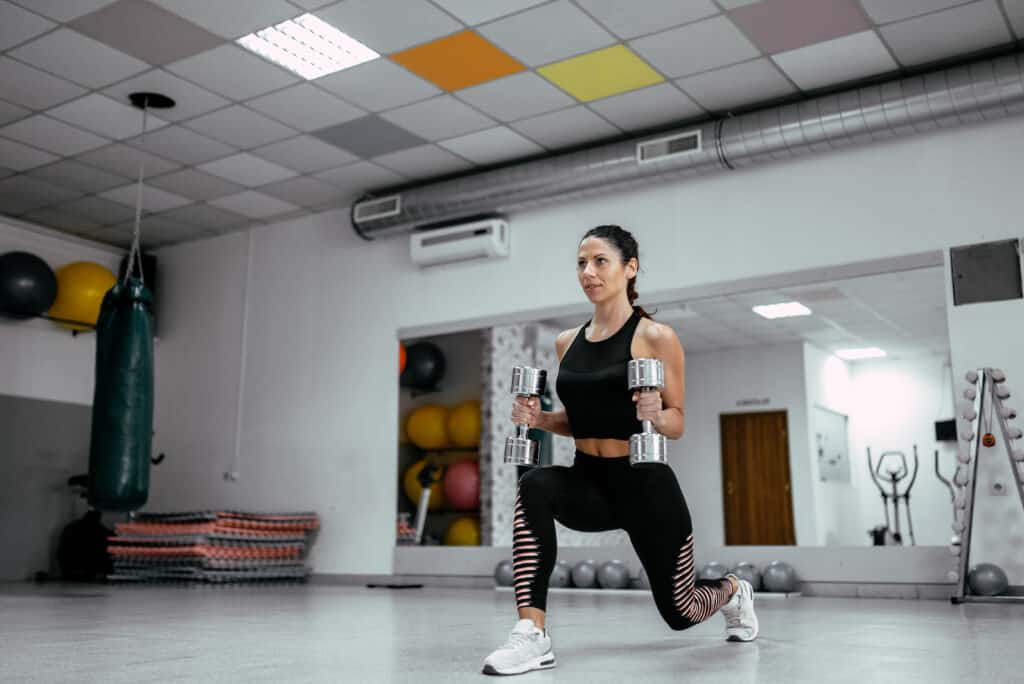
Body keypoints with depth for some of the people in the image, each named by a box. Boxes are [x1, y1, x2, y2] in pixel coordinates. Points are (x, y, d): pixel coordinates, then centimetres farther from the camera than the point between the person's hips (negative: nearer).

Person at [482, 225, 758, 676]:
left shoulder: (655, 337, -10)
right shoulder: (567, 342, 6)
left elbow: (677, 424, -6)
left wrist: (656, 415, -28)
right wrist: (538, 418, -4)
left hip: (644, 484, -4)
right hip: (589, 481, 4)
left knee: (680, 611, 12)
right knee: (534, 488, -32)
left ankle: (733, 591, 50)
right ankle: (532, 635, -29)